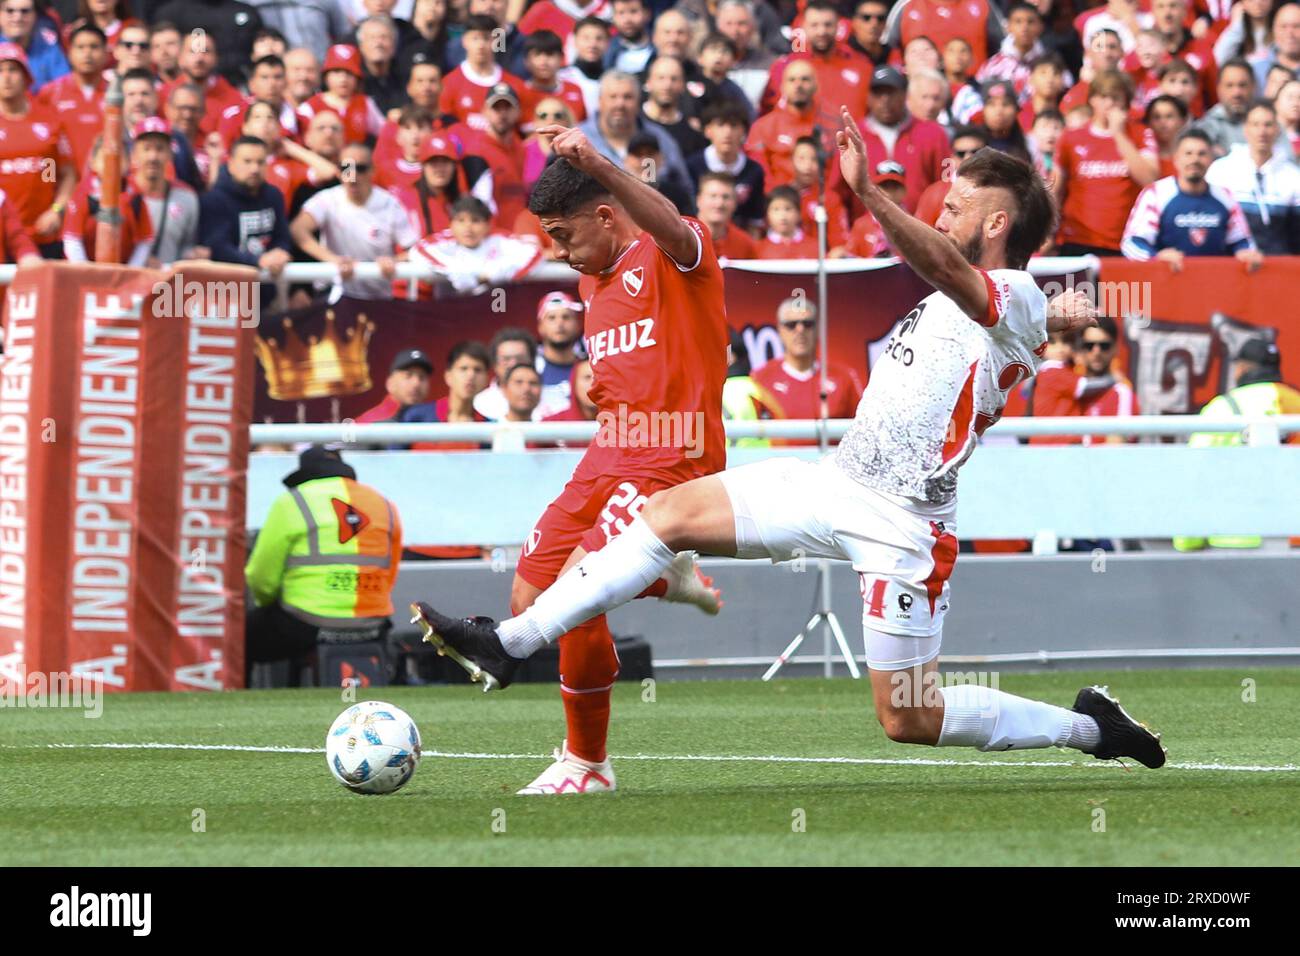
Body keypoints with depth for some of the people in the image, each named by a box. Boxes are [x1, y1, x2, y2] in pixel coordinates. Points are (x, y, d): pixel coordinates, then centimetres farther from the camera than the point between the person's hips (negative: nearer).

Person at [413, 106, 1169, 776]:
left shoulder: (1018, 299, -14)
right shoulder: (961, 298, 14)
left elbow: (944, 267, -37)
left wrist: (868, 193, -49)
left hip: (901, 523, -9)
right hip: (838, 482, 9)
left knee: (909, 721, -4)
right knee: (674, 511, -2)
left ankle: (1089, 728, 15)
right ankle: (511, 644, -1)